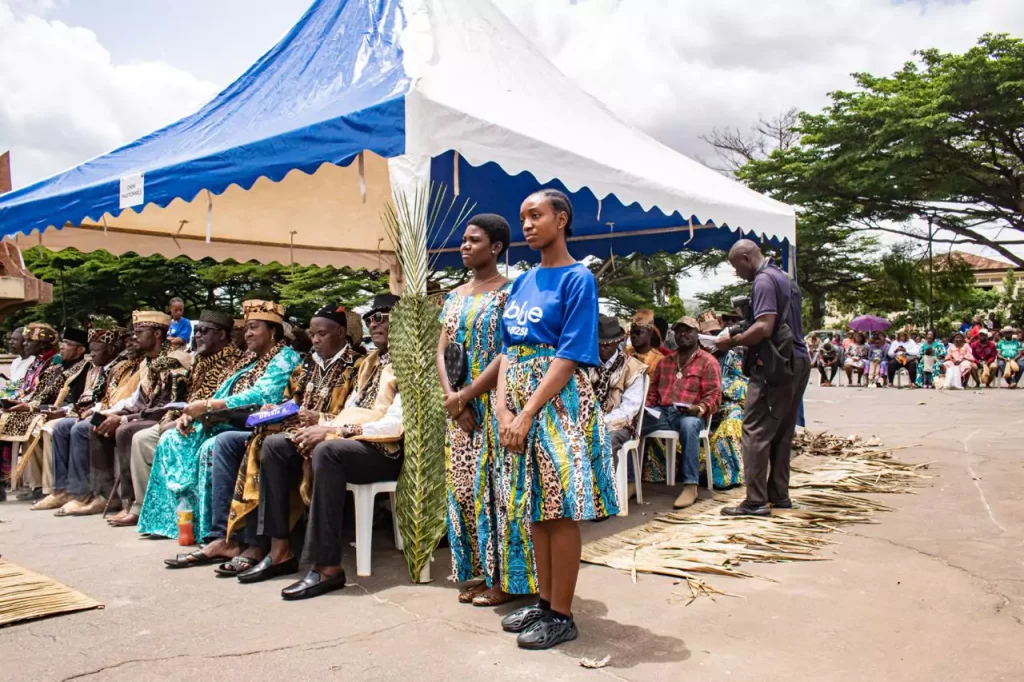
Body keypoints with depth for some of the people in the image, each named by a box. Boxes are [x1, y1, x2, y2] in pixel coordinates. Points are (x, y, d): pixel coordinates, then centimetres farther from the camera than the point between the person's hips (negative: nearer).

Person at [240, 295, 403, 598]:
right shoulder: (370, 363, 21)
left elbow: (395, 425, -19)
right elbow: (350, 410, 17)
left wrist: (333, 430, -20)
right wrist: (321, 428, -4)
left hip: (385, 451, -9)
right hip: (348, 441, 9)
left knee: (327, 451, -37)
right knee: (275, 445, -3)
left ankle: (328, 566, -32)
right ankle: (281, 550, -5)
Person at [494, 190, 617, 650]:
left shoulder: (578, 279, -7)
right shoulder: (522, 282, 13)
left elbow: (569, 358, -14)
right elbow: (508, 352, 9)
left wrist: (527, 415, -18)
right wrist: (503, 408, -5)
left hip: (557, 402, -7)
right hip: (519, 398, 7)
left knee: (560, 511, 0)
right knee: (536, 508, 13)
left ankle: (562, 616, 12)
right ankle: (544, 601, 25)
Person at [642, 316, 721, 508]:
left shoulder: (708, 362, 7)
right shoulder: (665, 361, 23)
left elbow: (714, 395, -1)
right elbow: (653, 390, 22)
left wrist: (699, 409, -22)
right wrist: (646, 408, 1)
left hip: (690, 414, -4)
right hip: (661, 412, 5)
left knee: (689, 425, -41)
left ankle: (690, 486, -36)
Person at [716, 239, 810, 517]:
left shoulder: (764, 281, -11)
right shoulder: (785, 278, 19)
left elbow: (764, 328, -22)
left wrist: (732, 341, -11)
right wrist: (740, 333, 19)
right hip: (798, 362, 10)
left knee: (756, 431, -7)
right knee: (783, 432, 14)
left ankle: (756, 501, -7)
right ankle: (779, 494, 20)